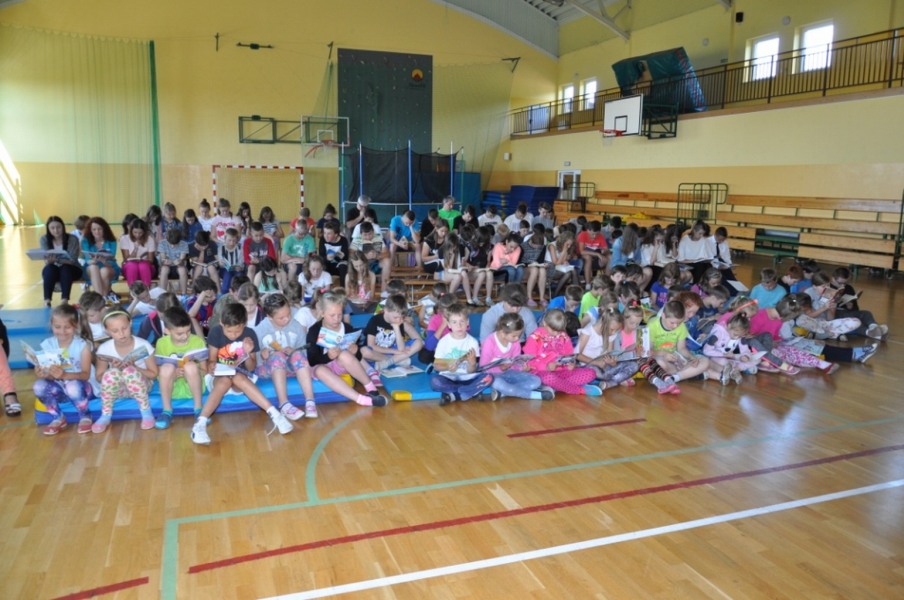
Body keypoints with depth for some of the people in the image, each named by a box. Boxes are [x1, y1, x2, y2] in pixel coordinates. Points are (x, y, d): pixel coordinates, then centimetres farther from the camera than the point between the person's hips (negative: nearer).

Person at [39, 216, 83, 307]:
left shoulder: (72, 239, -15)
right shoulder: (44, 239, -8)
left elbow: (72, 260, -22)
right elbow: (46, 261, -13)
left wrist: (57, 260, -41)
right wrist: (49, 260, -39)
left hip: (71, 270, -2)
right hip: (52, 271, 2)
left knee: (65, 268, -34)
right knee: (49, 268, -31)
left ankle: (65, 300, -40)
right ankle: (47, 301, -34)